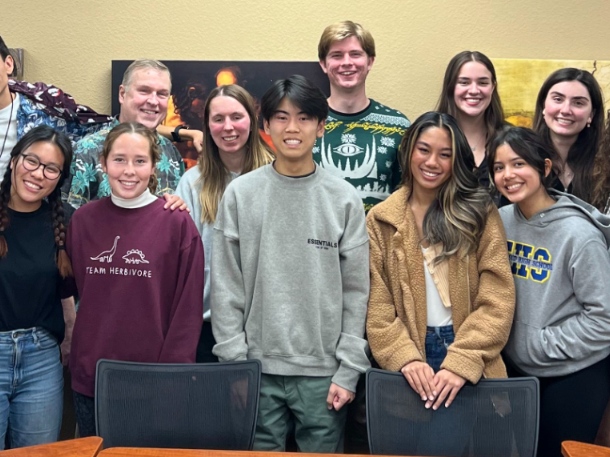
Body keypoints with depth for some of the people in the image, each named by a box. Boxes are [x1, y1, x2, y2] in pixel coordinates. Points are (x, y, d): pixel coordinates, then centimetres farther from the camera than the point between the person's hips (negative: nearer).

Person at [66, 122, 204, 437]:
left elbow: (188, 308, -7)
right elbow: (75, 293, 10)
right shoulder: (83, 220, 2)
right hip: (89, 377, 4)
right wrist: (79, 357, 4)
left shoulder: (177, 223, -8)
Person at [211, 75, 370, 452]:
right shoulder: (240, 194, 0)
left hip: (324, 370, 0)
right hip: (258, 367, 0)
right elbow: (226, 287, 0)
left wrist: (349, 369, -5)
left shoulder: (345, 199, -1)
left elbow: (357, 291, -1)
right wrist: (234, 362, -5)